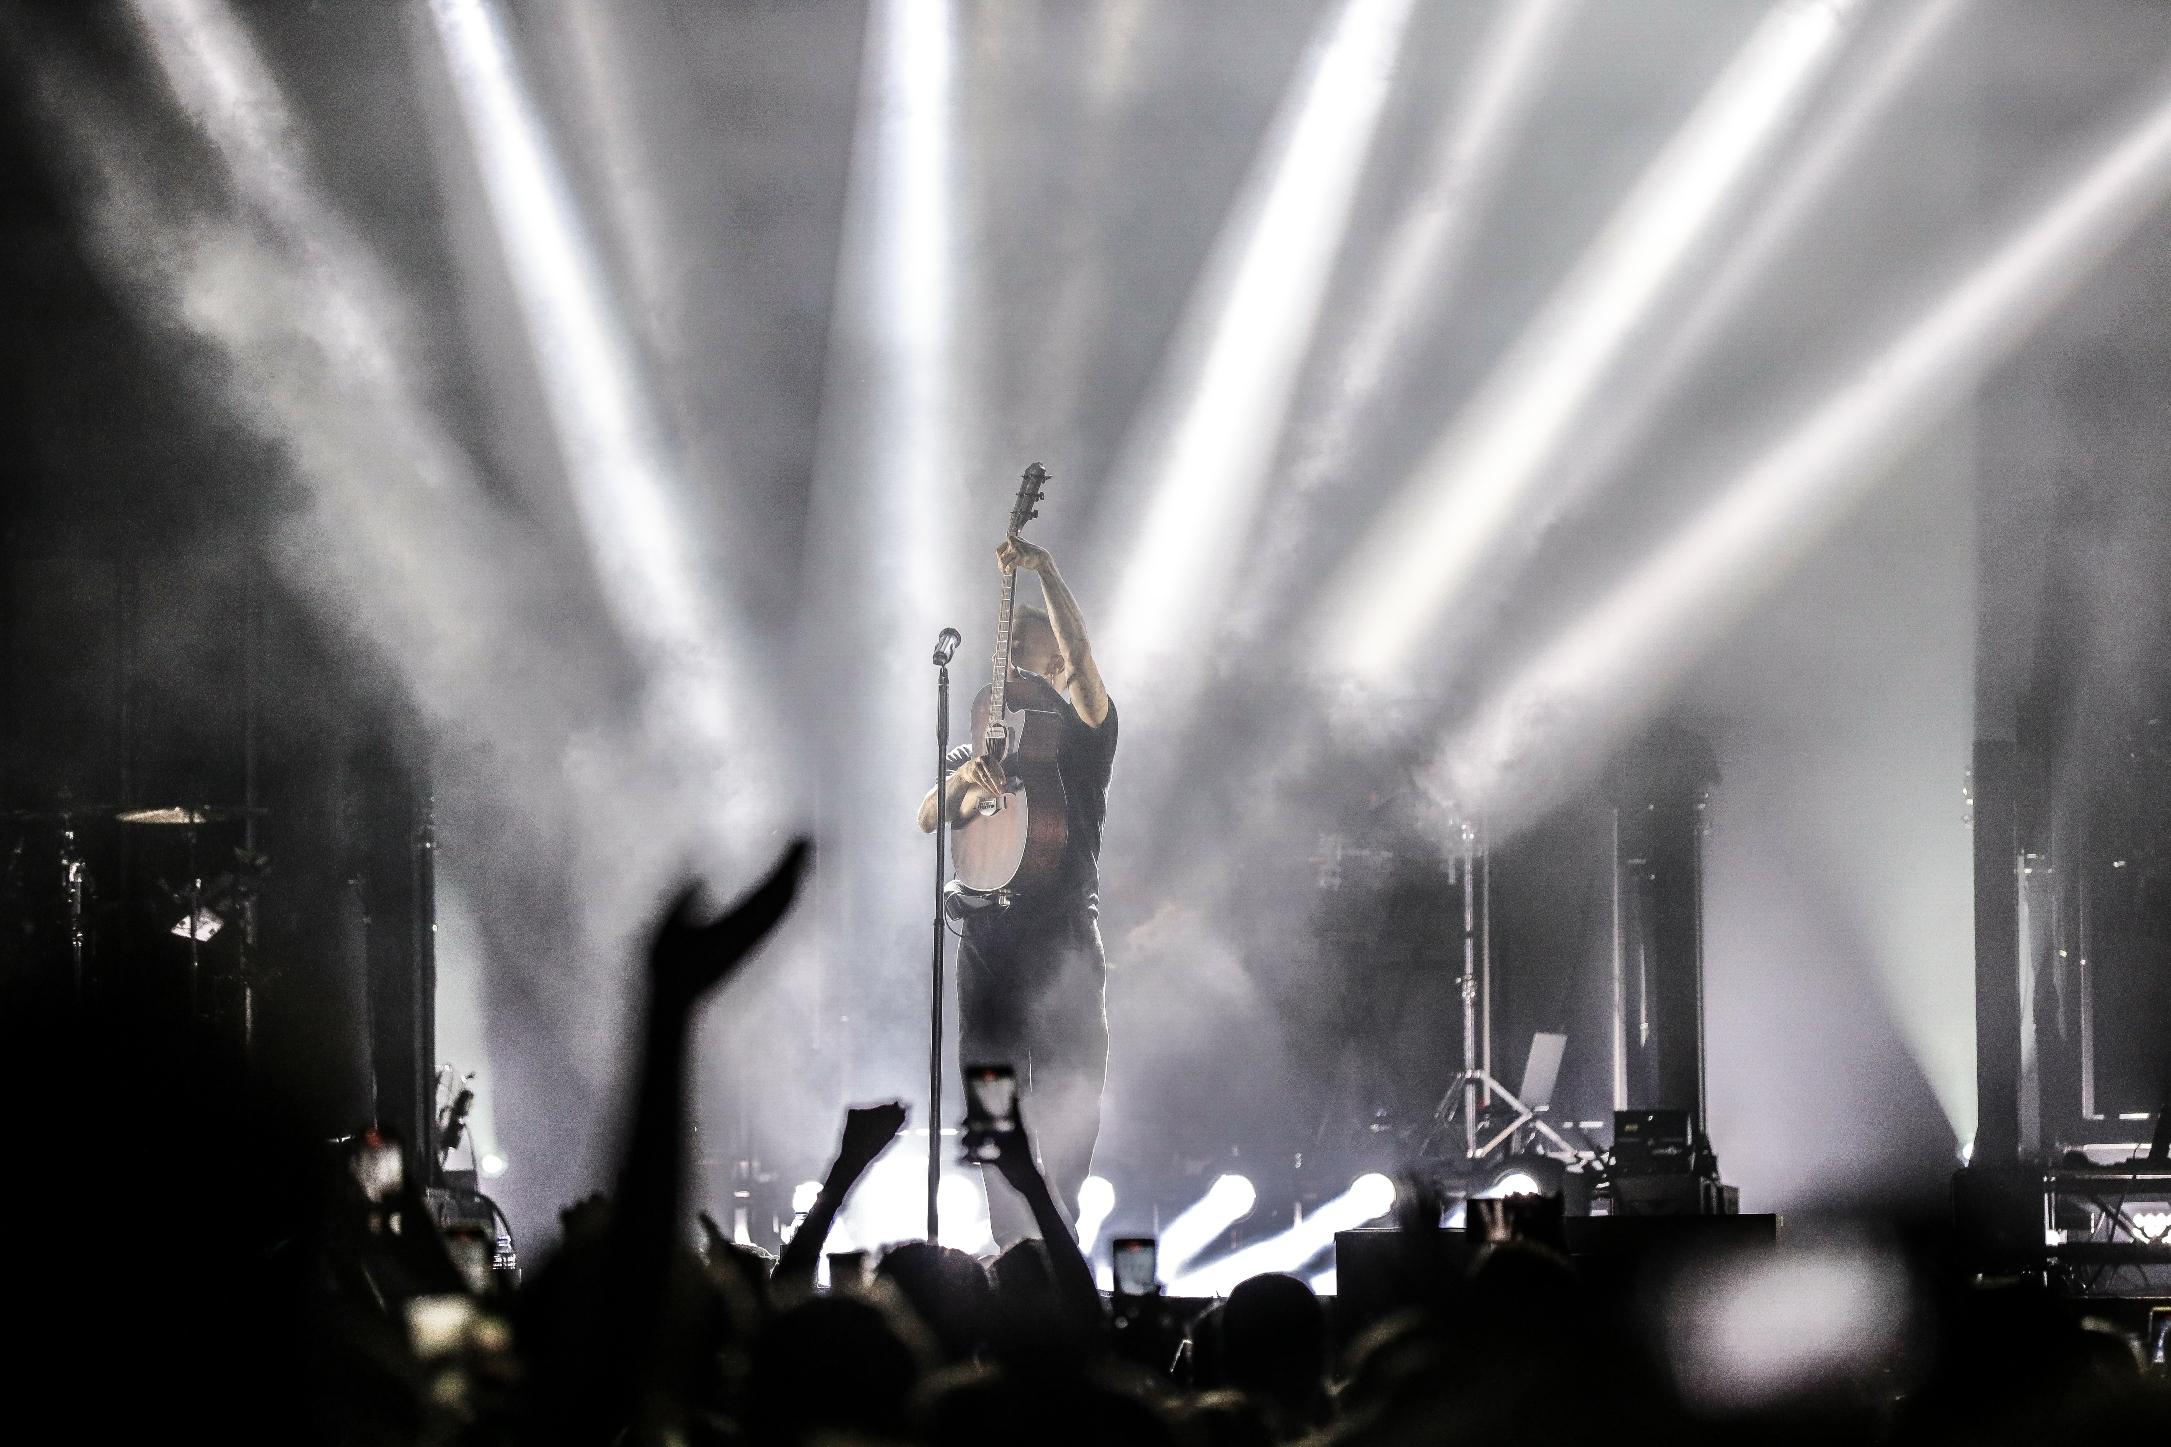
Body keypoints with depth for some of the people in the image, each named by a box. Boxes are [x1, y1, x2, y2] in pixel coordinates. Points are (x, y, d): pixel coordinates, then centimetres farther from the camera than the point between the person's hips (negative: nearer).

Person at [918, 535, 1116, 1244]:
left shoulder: (1083, 724, 5)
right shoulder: (992, 734, 20)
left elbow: (1078, 651, -16)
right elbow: (929, 817, 11)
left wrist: (1046, 571, -27)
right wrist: (962, 781, -11)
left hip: (1061, 928, -5)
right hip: (988, 927, 5)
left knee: (1066, 1100, -7)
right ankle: (1014, 1245, 8)